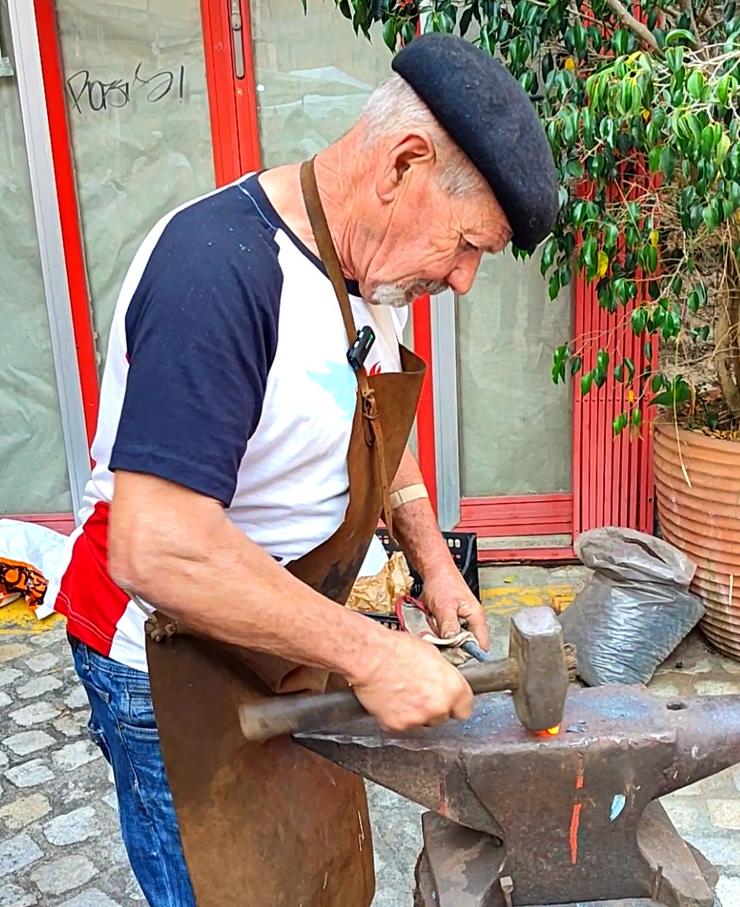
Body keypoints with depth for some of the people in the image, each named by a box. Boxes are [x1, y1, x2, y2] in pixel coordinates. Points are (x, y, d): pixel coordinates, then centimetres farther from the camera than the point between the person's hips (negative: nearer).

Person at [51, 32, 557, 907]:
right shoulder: (218, 267, -30)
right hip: (175, 666, -8)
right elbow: (156, 551, -35)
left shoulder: (370, 275, 0)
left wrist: (433, 562, 5)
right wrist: (370, 655, -28)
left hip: (287, 638, 8)